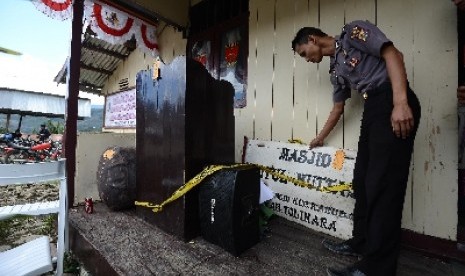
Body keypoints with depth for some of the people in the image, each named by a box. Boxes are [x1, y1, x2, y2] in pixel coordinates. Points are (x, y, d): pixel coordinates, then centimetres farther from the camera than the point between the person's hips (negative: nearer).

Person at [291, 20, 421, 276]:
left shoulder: (353, 31, 3)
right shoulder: (335, 68, 22)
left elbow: (392, 54, -9)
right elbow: (337, 108, 28)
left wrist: (400, 102, -23)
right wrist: (320, 138, 36)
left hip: (394, 104, -8)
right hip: (372, 110, 8)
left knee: (382, 183, -10)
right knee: (362, 181, 8)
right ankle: (361, 242, 23)